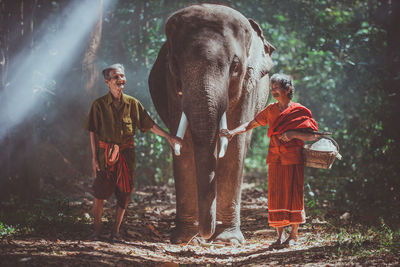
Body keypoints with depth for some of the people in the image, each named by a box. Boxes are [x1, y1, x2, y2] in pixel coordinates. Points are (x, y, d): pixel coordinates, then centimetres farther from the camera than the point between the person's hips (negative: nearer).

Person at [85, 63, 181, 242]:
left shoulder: (132, 104, 5)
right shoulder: (99, 105, 0)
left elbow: (149, 124, 9)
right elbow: (93, 132, 2)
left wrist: (168, 137, 3)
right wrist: (94, 157, -3)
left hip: (126, 153, 2)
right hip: (105, 153, -2)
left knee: (124, 193, 1)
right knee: (99, 193, -4)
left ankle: (116, 231, 12)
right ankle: (97, 229, 10)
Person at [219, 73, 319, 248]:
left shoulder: (300, 112, -2)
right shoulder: (271, 110, 12)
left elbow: (313, 136, -3)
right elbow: (251, 124, 13)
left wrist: (294, 134, -17)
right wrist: (233, 132, -2)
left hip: (293, 160, -4)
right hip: (275, 160, 4)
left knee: (293, 195, -2)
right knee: (275, 196, 0)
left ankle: (294, 235, 10)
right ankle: (280, 236, 6)